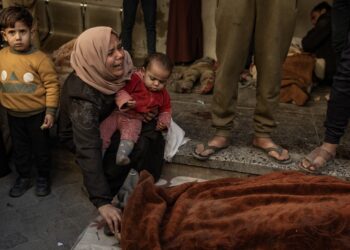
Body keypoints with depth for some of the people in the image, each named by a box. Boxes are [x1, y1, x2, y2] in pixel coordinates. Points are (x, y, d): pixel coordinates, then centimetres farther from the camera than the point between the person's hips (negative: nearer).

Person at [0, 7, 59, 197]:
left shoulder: (40, 59, -20)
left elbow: (52, 85, -15)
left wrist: (50, 111, -14)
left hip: (37, 114, -4)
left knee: (41, 148, 14)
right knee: (19, 149, 20)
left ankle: (43, 177, 35)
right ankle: (24, 177, 39)